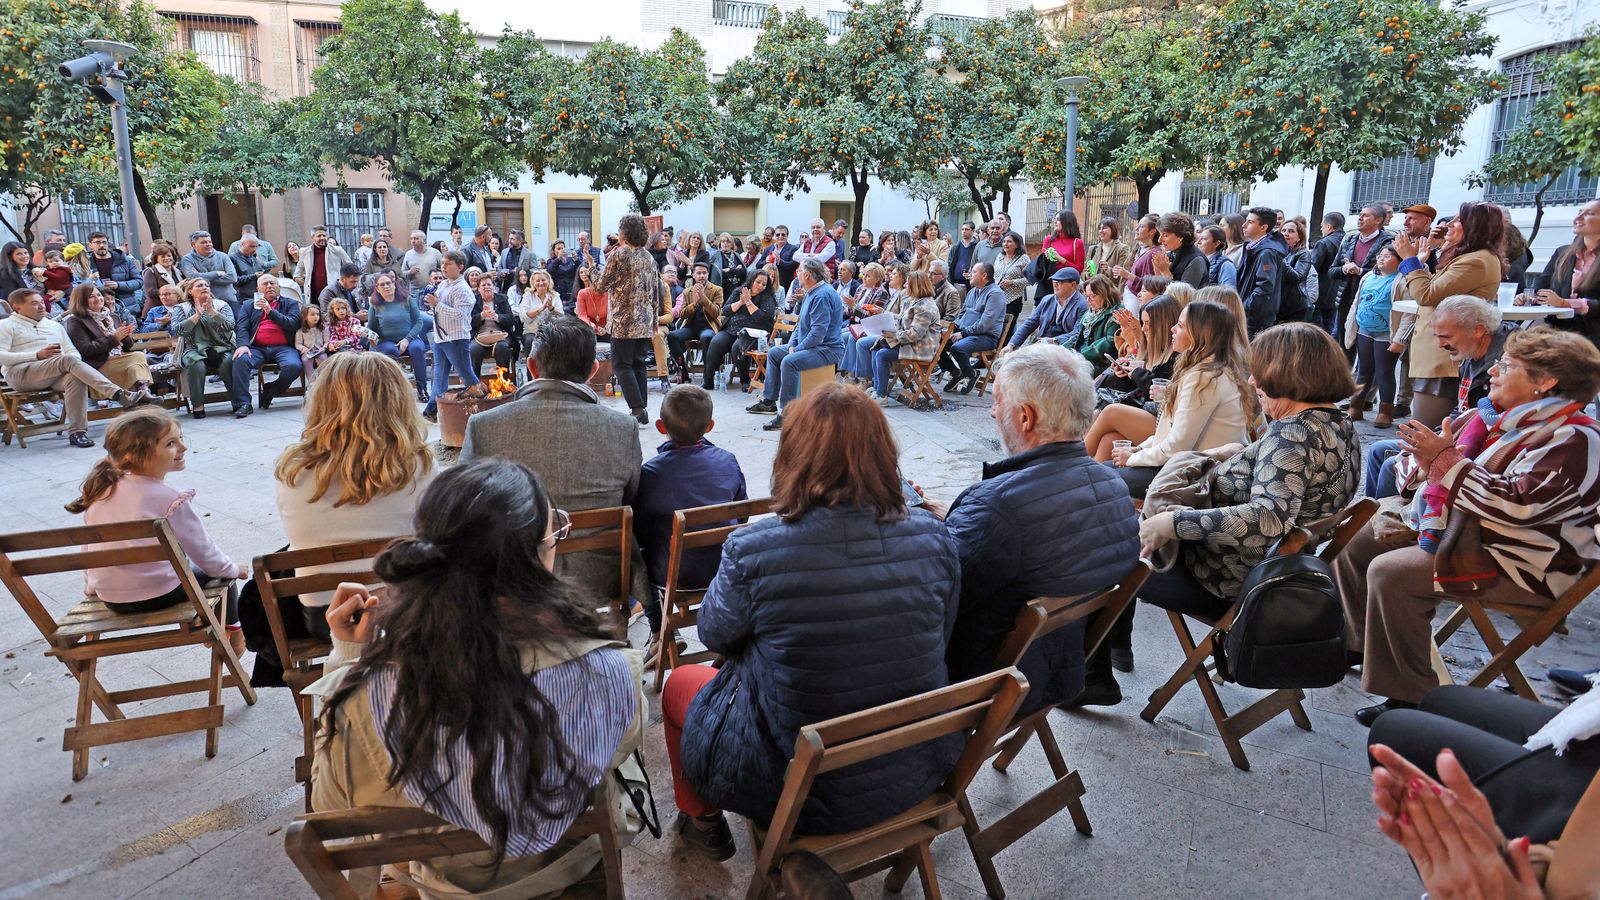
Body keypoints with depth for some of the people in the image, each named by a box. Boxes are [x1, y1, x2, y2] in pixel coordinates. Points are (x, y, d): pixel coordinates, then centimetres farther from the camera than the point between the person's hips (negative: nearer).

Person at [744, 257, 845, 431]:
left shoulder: (822, 295, -21)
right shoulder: (812, 293, 14)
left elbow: (818, 333, -27)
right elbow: (801, 324, 20)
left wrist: (797, 350, -18)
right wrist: (792, 344, 4)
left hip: (828, 350, -11)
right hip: (809, 345, 11)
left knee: (789, 362, -33)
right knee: (773, 353, 16)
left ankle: (786, 414, -29)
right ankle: (769, 401, 21)